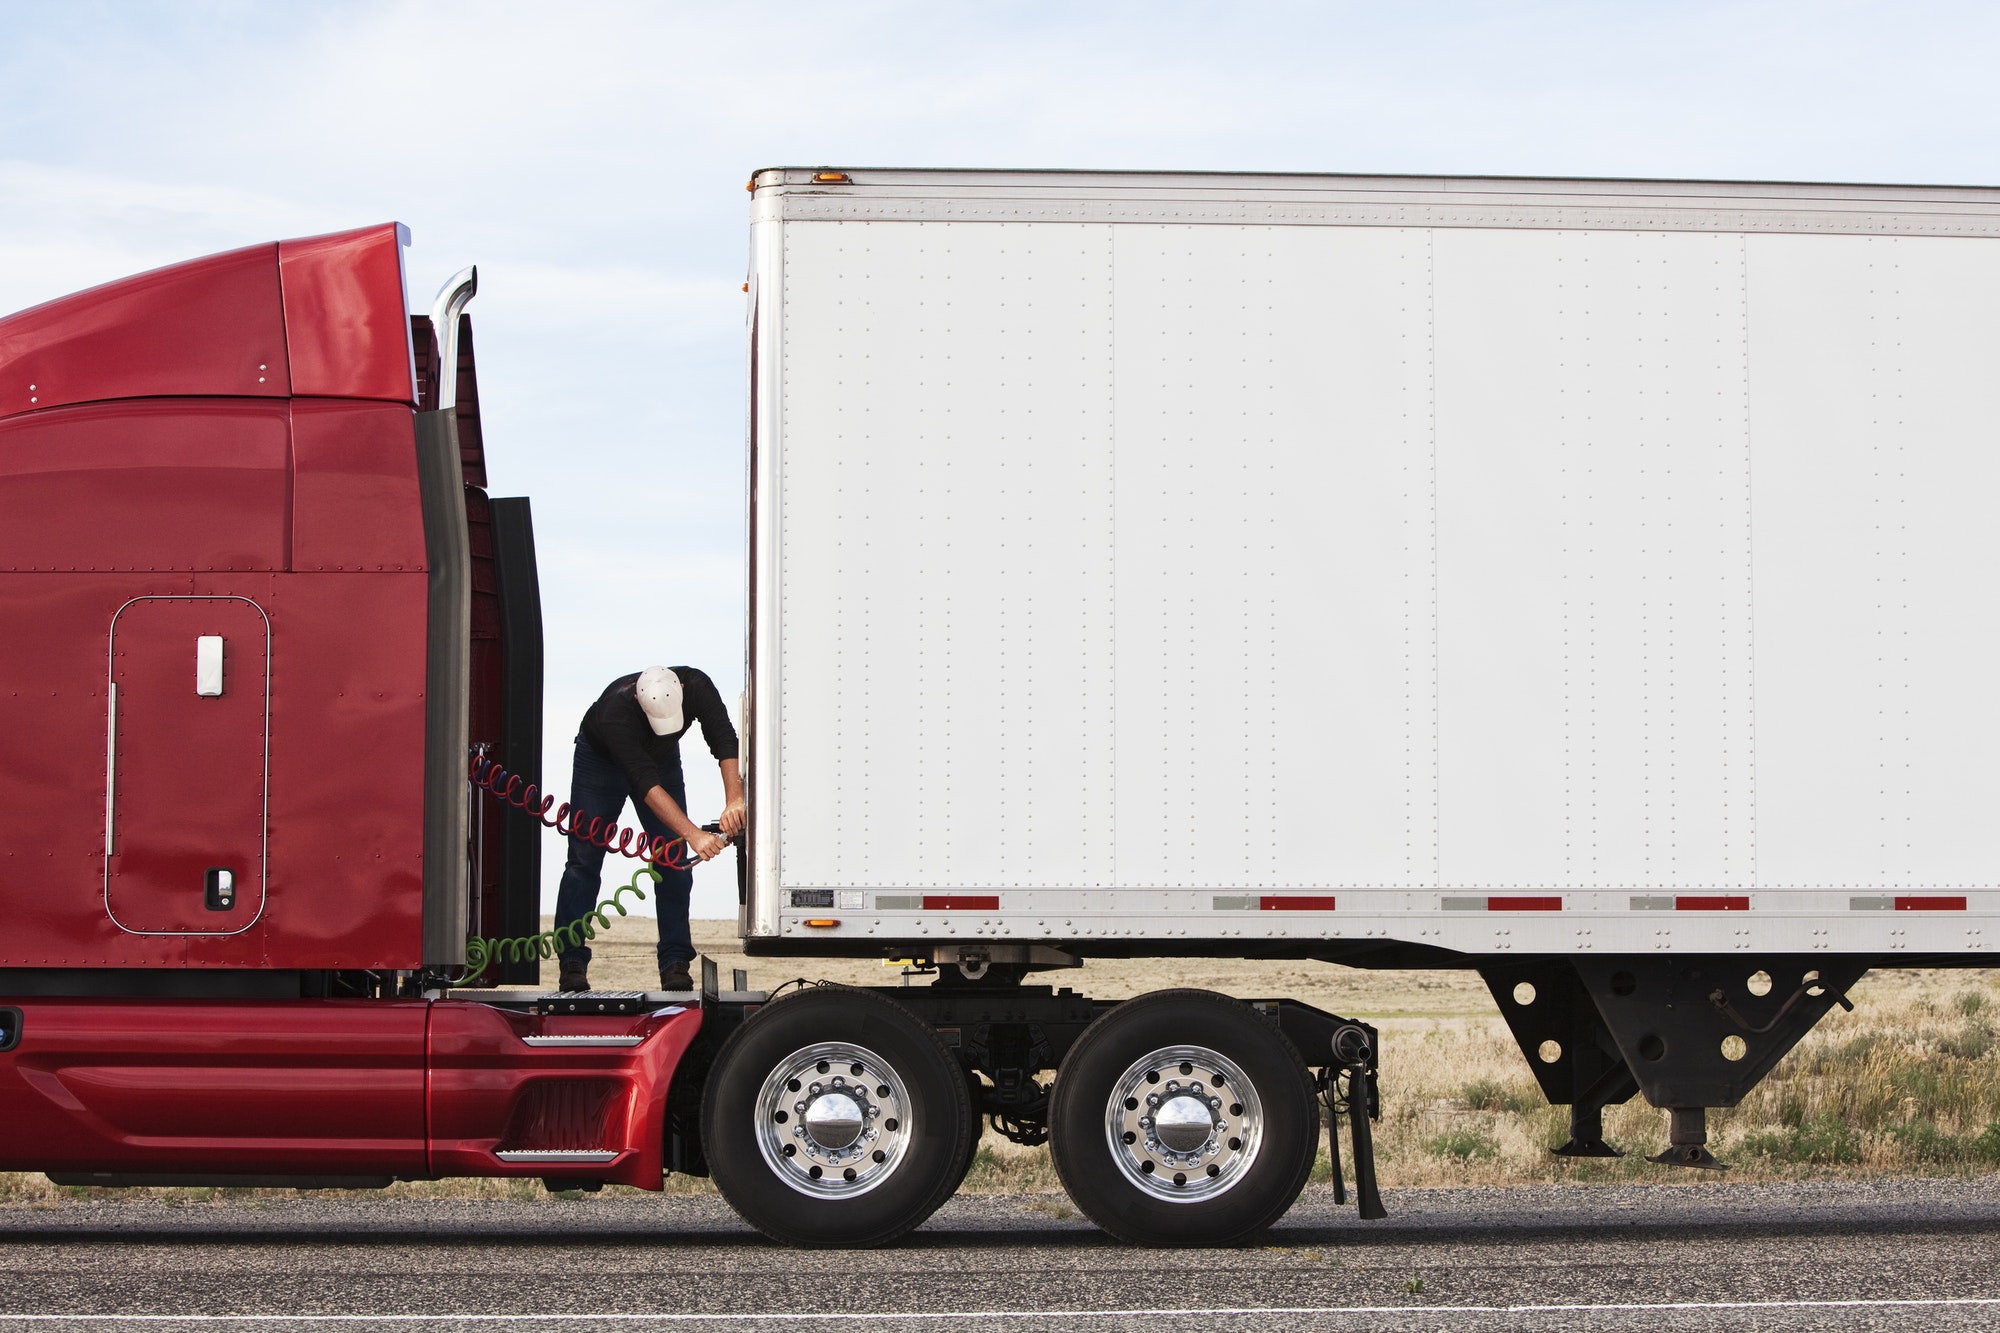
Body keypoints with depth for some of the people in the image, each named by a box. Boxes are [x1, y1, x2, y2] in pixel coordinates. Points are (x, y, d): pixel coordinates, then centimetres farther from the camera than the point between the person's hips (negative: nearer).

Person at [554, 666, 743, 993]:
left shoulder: (696, 686, -32)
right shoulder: (615, 711, -42)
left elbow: (724, 741, -35)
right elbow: (646, 785, -46)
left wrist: (734, 801, -52)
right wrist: (694, 835, -54)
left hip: (661, 758, 3)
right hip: (601, 759, -3)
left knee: (674, 861, -7)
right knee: (584, 859, -9)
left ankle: (675, 963, -5)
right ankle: (572, 964, -6)